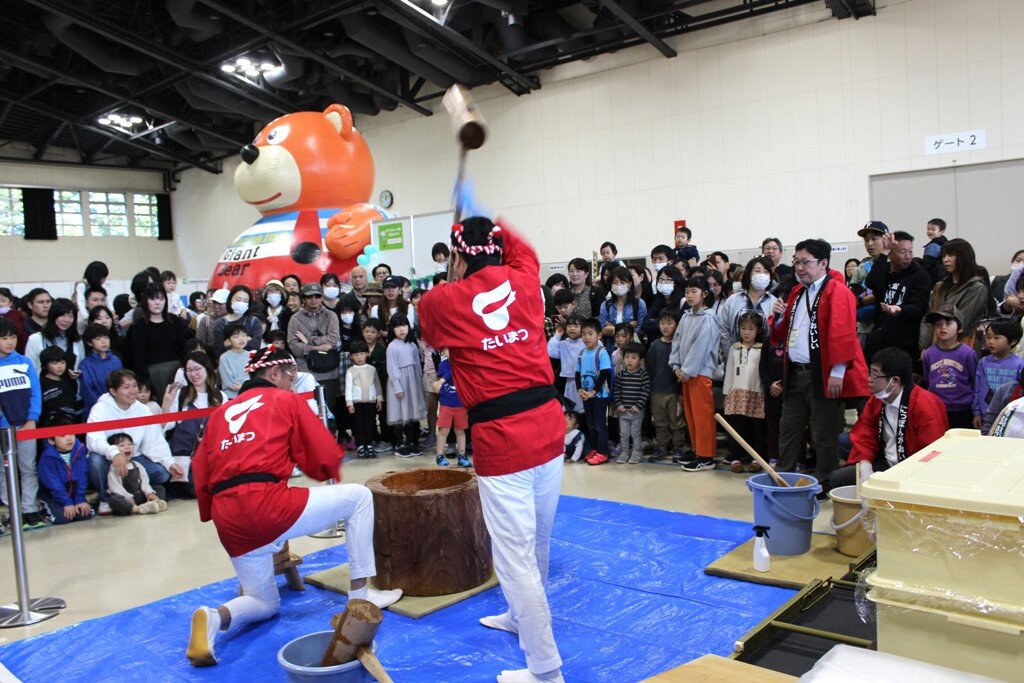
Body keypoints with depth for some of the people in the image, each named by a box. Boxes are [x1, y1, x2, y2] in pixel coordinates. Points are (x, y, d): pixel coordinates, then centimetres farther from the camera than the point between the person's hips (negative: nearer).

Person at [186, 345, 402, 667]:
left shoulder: (221, 412, 24)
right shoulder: (286, 400, 9)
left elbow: (201, 474, 18)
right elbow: (325, 458, 5)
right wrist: (331, 474, 26)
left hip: (227, 520, 7)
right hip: (268, 504, -6)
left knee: (265, 603, 25)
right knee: (359, 497, 12)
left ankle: (215, 617, -6)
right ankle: (361, 594, 11)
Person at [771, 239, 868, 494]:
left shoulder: (837, 291, -8)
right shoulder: (797, 293, 17)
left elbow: (842, 333, -17)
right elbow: (783, 333, 24)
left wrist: (837, 372, -22)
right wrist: (779, 317, 3)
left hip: (822, 376, -8)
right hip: (795, 374, 8)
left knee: (825, 434, 2)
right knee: (789, 430, 12)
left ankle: (823, 486, 12)